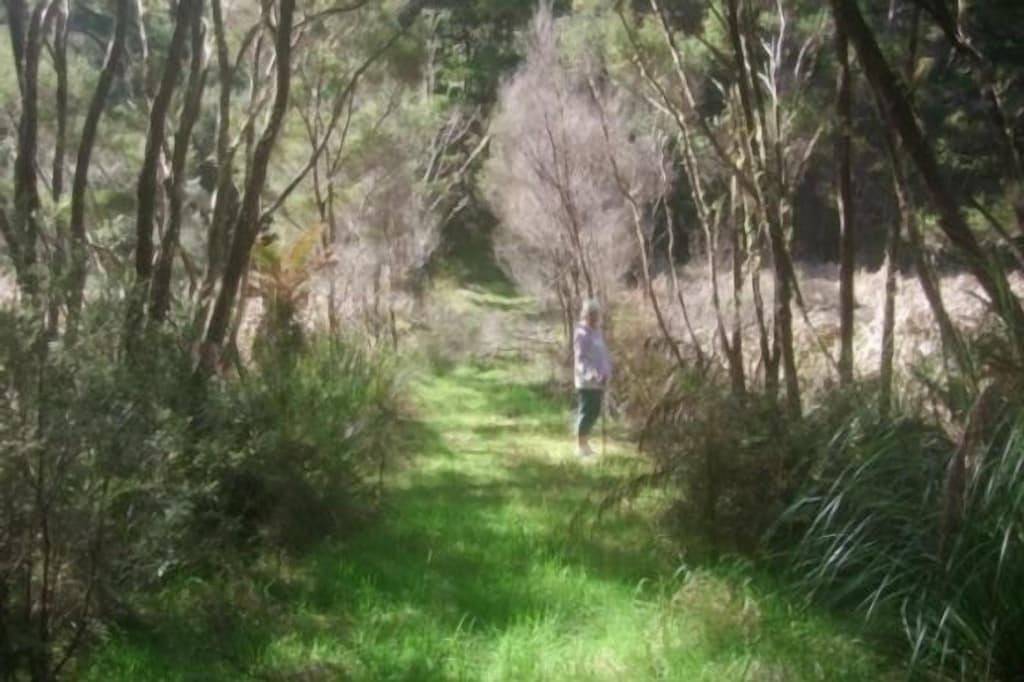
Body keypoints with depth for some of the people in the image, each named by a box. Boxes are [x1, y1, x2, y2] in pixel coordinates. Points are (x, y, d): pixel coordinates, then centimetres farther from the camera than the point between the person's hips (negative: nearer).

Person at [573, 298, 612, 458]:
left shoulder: (597, 332, 14)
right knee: (586, 412, -4)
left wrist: (607, 372, 9)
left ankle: (585, 443, 26)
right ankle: (581, 445, 5)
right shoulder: (582, 334, -14)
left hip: (598, 382, 9)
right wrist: (592, 375, -33)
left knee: (595, 412, 14)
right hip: (587, 382, -9)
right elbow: (580, 359, -21)